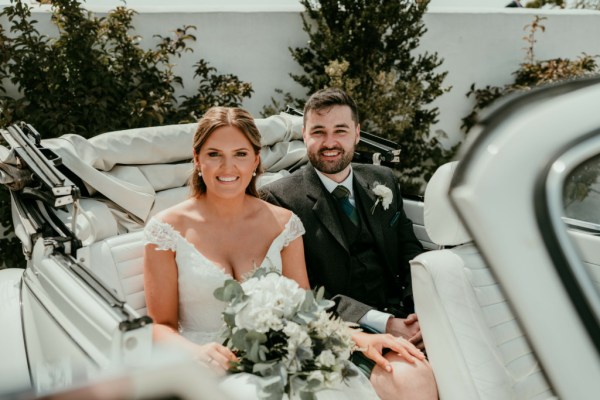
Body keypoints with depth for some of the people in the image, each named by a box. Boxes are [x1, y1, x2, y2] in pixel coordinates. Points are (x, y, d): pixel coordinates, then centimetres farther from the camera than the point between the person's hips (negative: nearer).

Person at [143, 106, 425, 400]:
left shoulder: (283, 224, 4)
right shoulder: (167, 228, -4)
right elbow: (162, 325, -1)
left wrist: (360, 339, -13)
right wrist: (195, 352, -23)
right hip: (206, 372, -3)